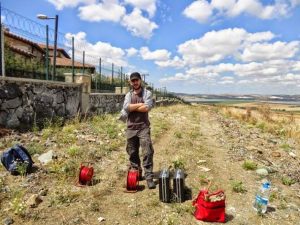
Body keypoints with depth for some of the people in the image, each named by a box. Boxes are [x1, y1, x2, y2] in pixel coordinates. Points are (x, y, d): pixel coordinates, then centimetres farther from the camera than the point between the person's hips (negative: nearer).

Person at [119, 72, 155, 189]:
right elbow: (126, 107, -7)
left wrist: (132, 107, -5)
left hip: (143, 127, -4)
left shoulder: (147, 93, 1)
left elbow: (147, 107, -16)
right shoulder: (128, 95, 11)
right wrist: (140, 105, -10)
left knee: (147, 152, -9)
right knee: (132, 153, 12)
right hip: (131, 128, 4)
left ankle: (149, 177, -2)